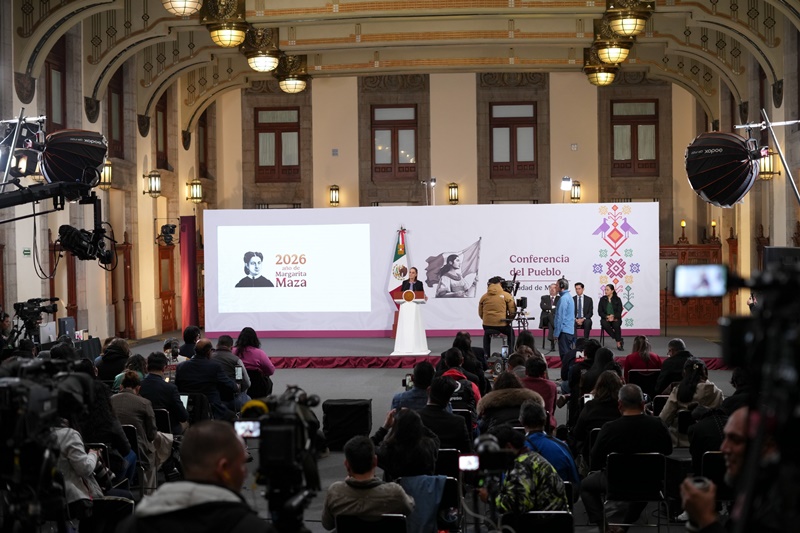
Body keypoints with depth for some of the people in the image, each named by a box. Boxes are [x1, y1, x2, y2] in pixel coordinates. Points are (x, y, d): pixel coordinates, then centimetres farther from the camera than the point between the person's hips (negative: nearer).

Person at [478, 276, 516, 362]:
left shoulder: (484, 297, 6)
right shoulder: (506, 295, -1)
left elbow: (480, 313, 11)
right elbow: (513, 311, -3)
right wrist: (508, 320, 15)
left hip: (487, 324, 2)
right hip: (502, 325, -2)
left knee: (486, 336, 35)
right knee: (510, 333, 30)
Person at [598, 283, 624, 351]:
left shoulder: (617, 299, 5)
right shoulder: (602, 299, 8)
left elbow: (619, 311, -2)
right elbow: (600, 312, 2)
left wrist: (613, 317, -20)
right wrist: (607, 317, -15)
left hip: (615, 318, -1)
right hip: (605, 318, 1)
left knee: (616, 325, -36)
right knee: (605, 324, -34)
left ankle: (618, 343, -24)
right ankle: (620, 341, -24)